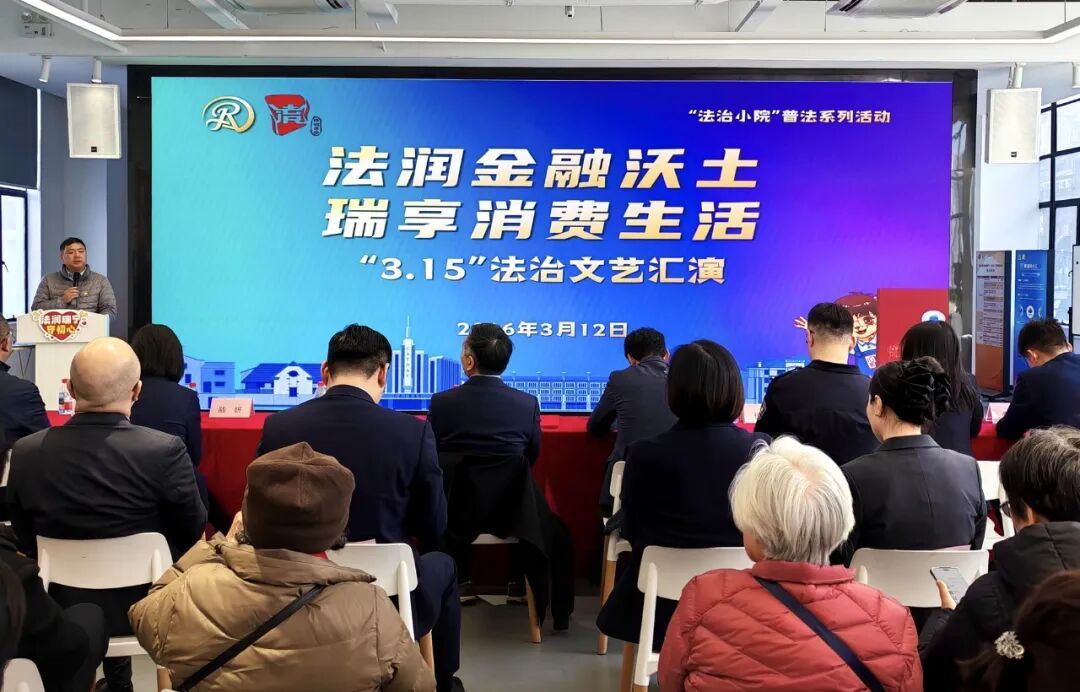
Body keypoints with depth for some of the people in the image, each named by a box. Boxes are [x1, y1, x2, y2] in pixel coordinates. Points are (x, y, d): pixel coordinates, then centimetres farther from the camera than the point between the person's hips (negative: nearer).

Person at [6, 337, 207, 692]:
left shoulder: (25, 453, -16)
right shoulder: (165, 450, -26)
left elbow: (27, 544, -1)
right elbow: (193, 533, -11)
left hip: (63, 611, 3)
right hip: (148, 608, -3)